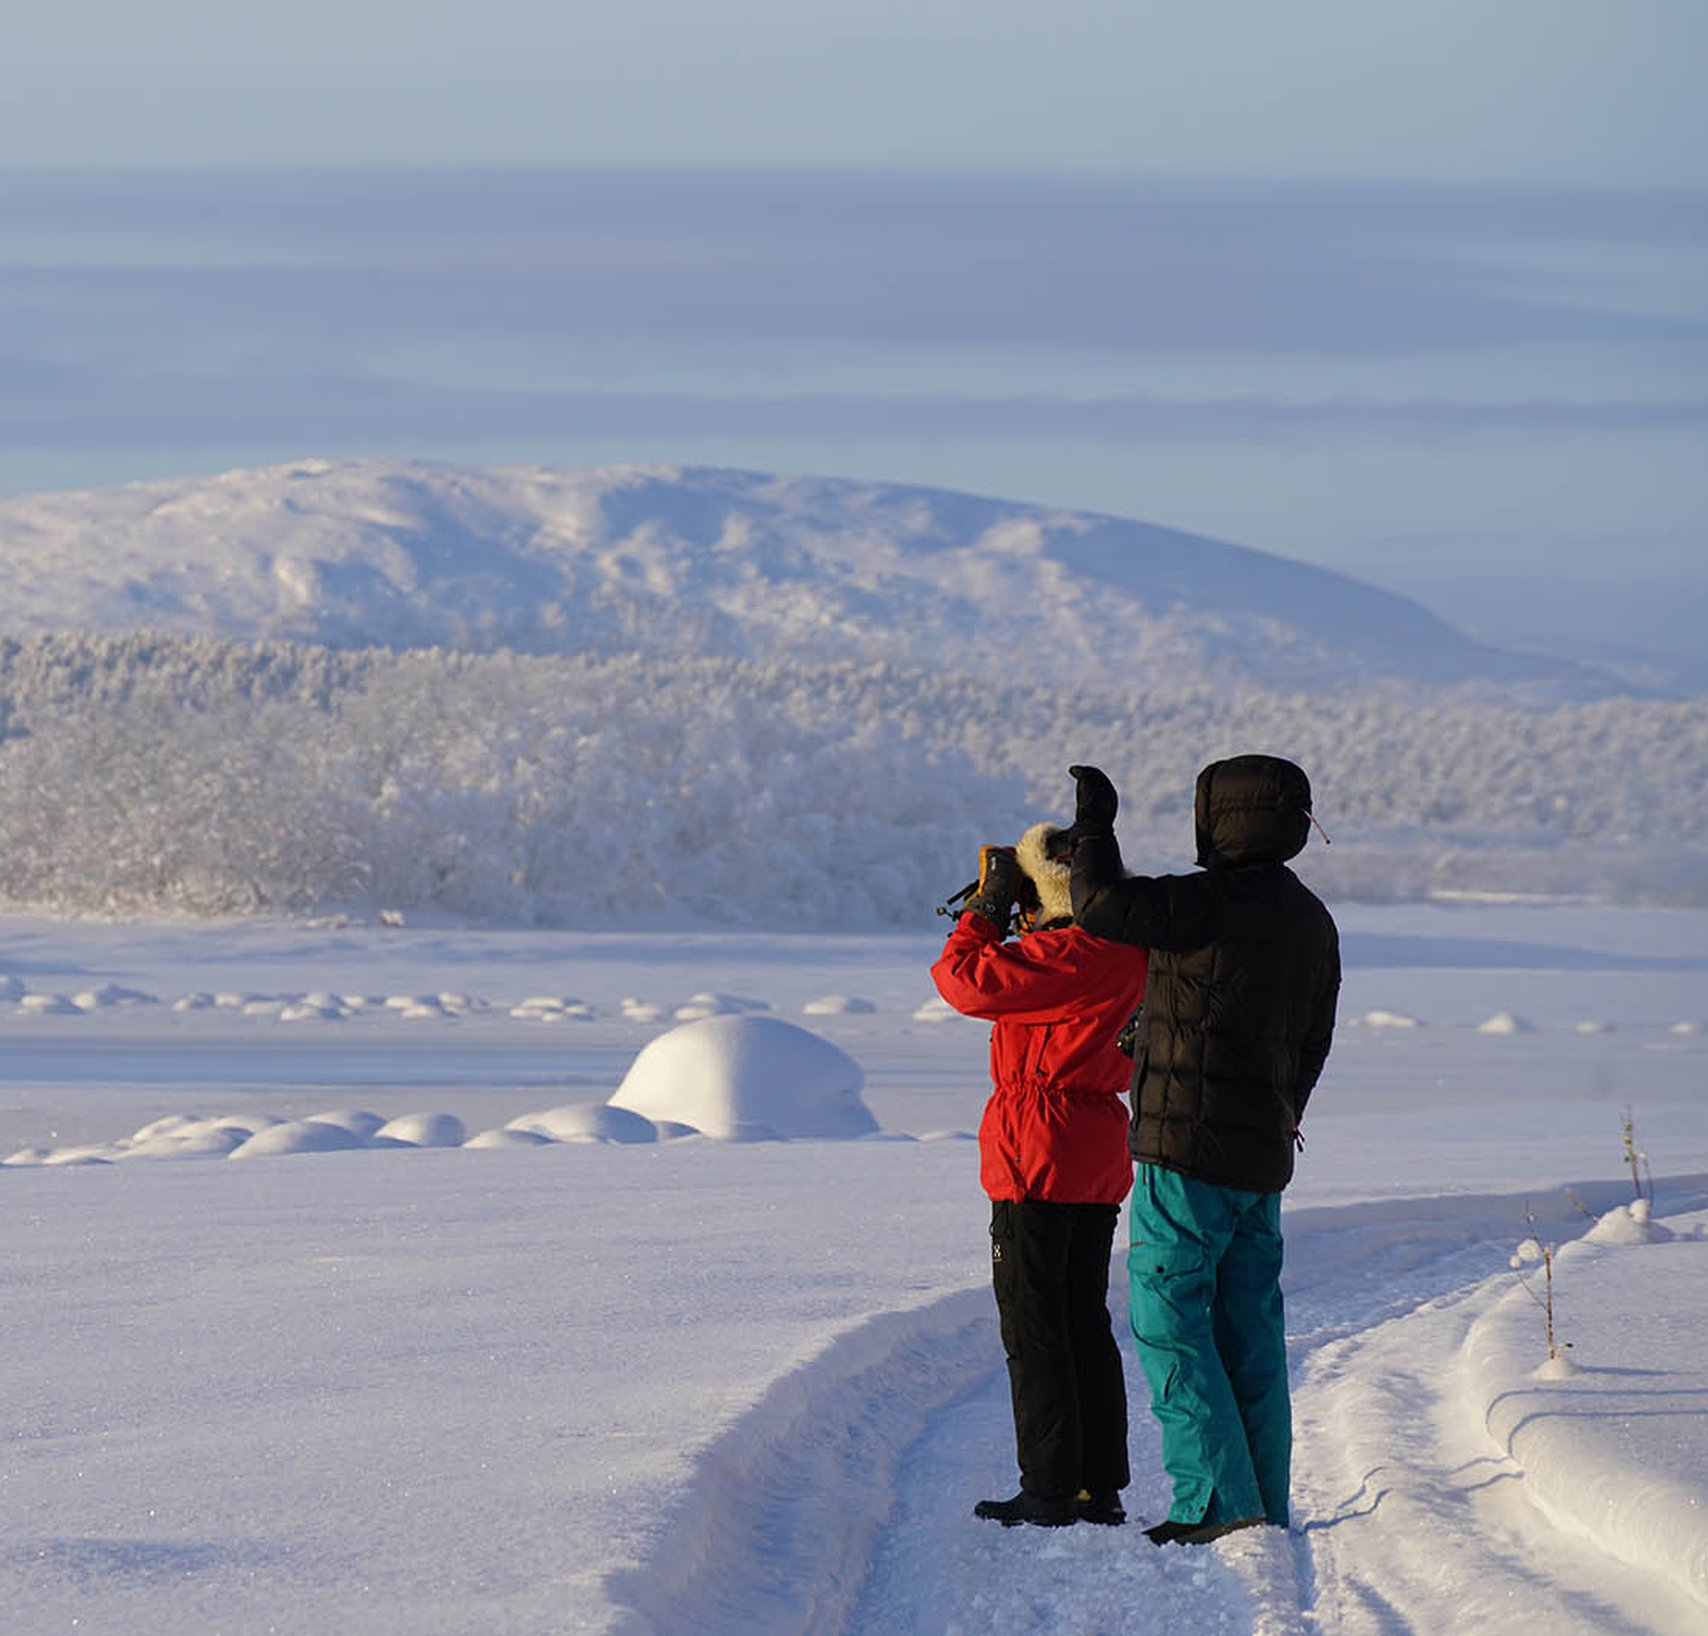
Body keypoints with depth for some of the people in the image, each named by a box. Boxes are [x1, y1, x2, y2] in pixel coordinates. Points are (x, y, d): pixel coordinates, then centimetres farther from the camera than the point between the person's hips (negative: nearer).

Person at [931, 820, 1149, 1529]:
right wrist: (1002, 914, 12)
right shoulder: (1128, 953, 8)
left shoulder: (1064, 954, -19)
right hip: (1100, 1161, 9)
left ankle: (1051, 1490, -3)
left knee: (1033, 1326, -2)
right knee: (1086, 1323, 14)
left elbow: (966, 981, -16)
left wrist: (989, 907, -4)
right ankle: (1100, 1485, 16)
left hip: (1038, 1157, -9)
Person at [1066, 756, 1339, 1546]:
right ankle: (1263, 1507, 15)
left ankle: (1217, 1501, -10)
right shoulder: (1310, 920, 12)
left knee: (1169, 1321, -4)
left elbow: (1101, 904, -20)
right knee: (1248, 1330, 12)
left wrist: (1095, 820, -4)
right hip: (1262, 1156, 8)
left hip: (1192, 1147, -8)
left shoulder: (1215, 903, -16)